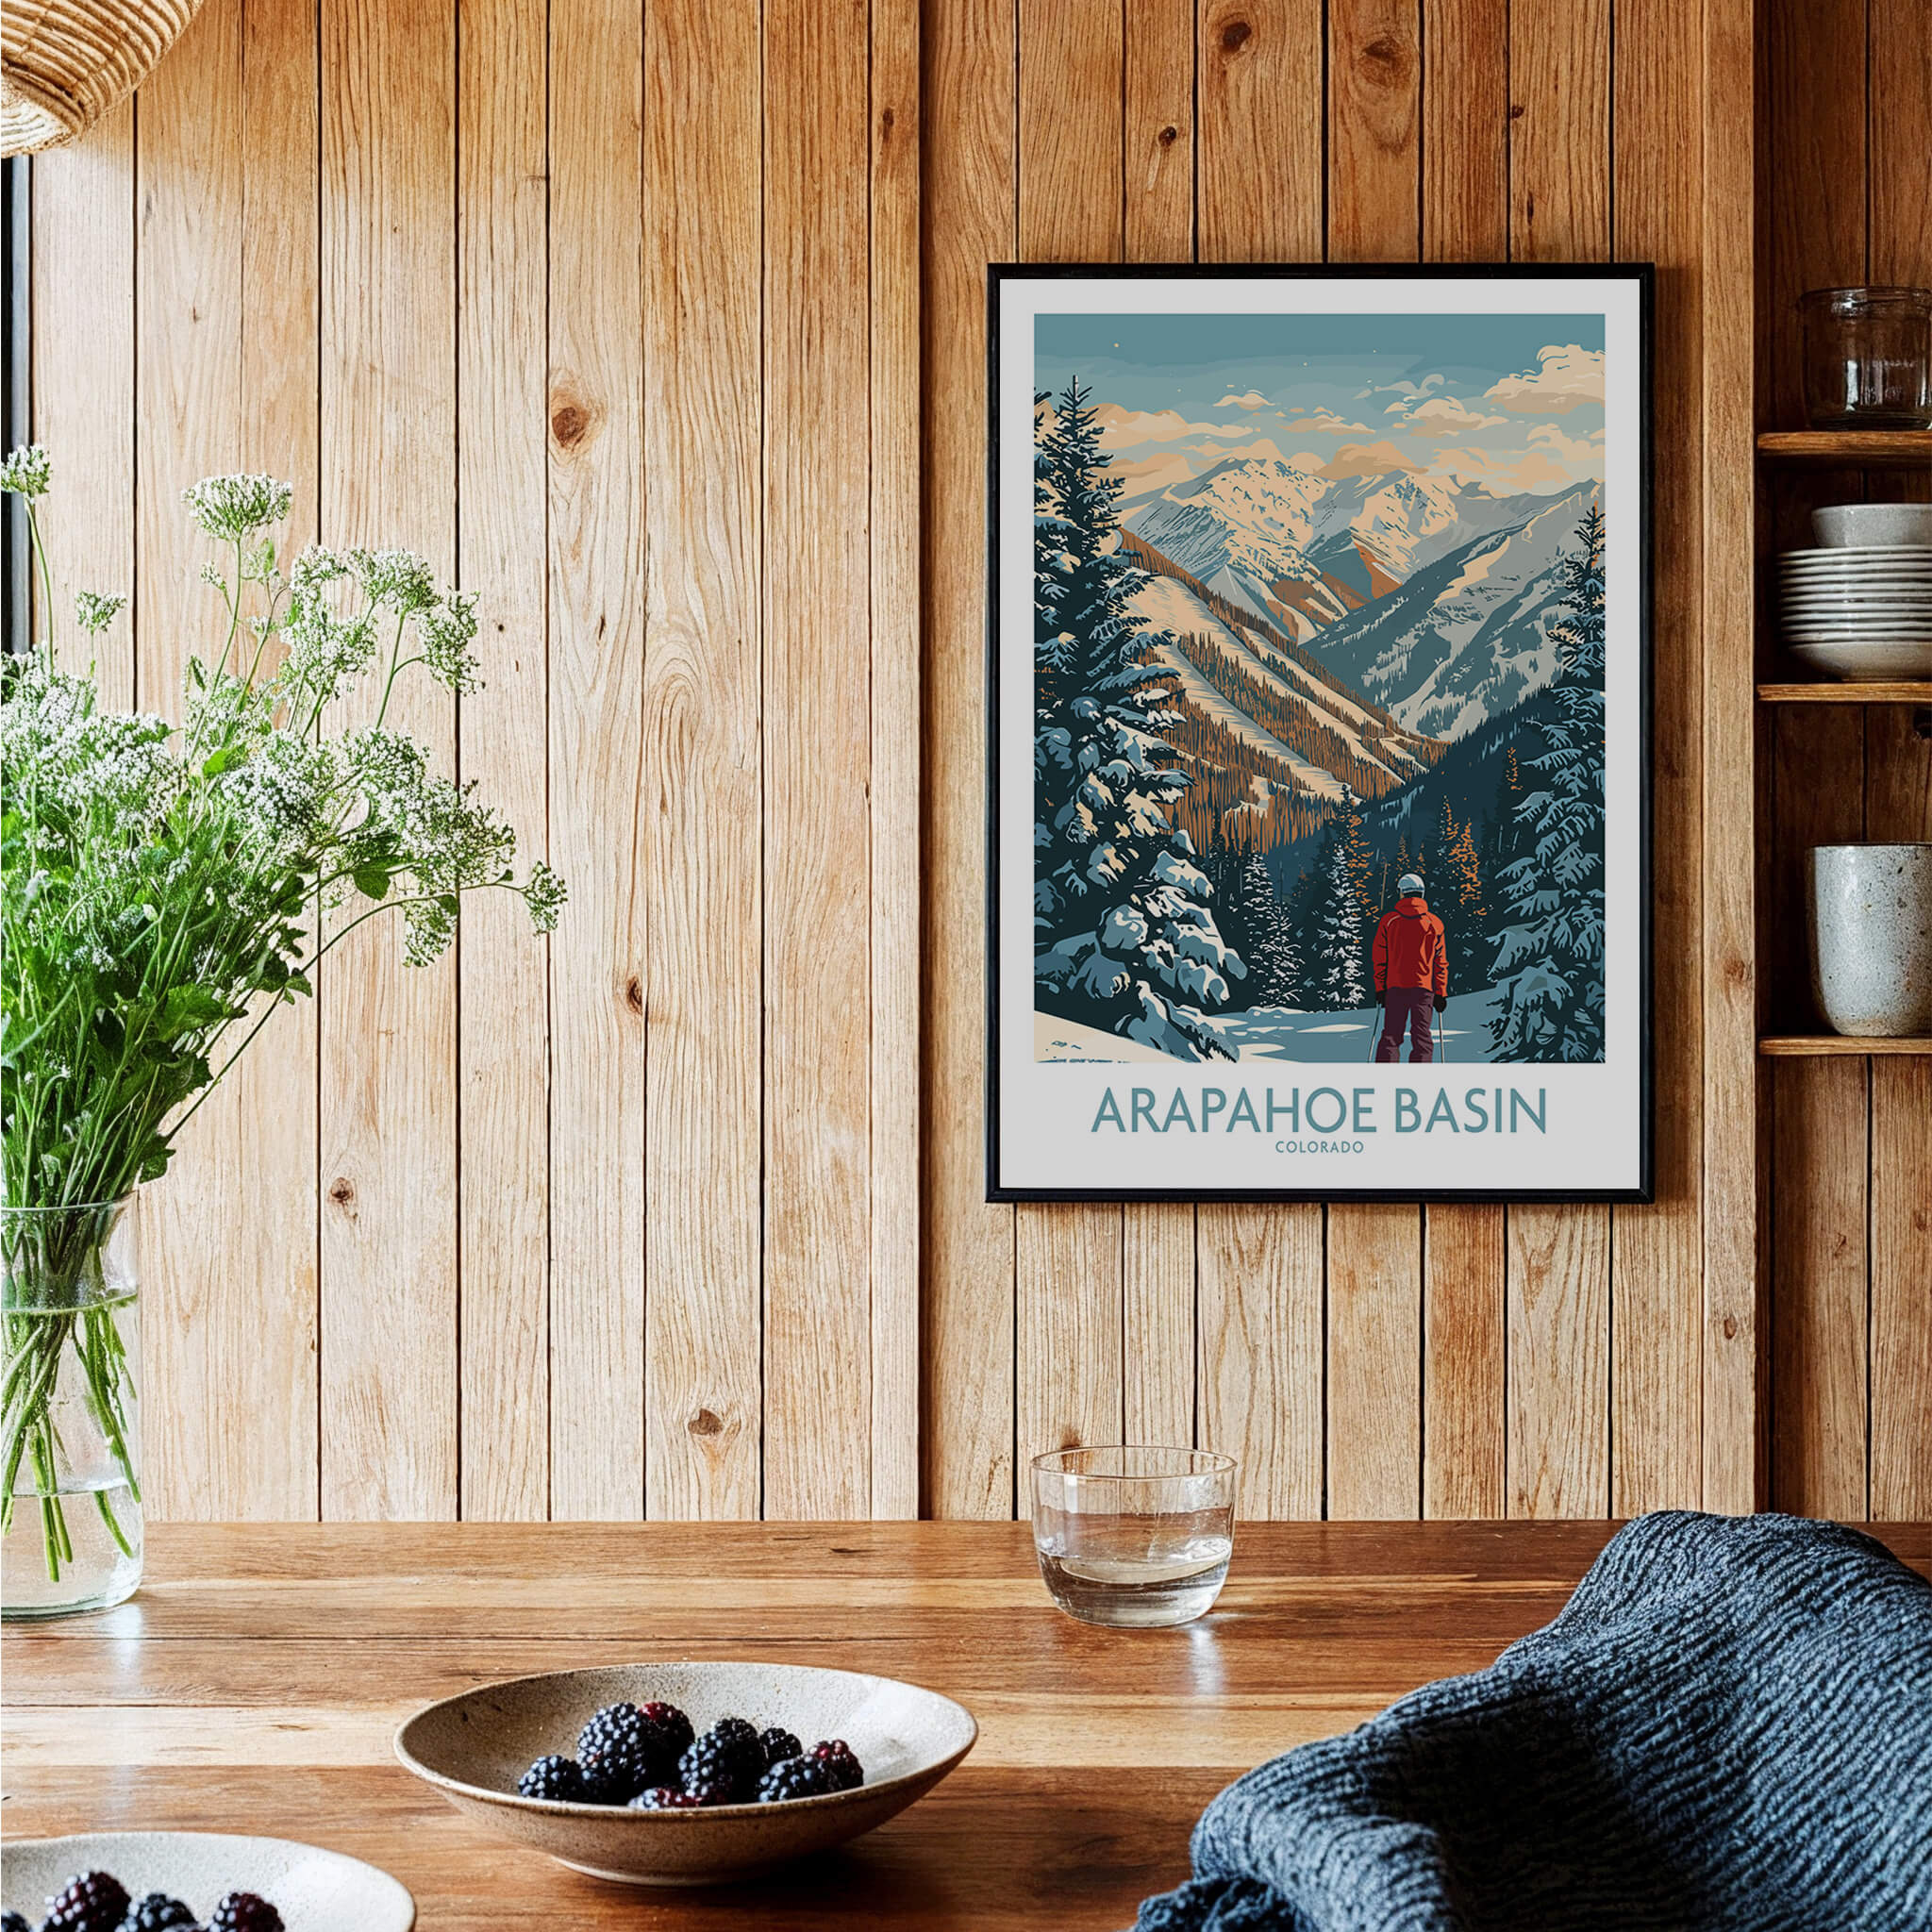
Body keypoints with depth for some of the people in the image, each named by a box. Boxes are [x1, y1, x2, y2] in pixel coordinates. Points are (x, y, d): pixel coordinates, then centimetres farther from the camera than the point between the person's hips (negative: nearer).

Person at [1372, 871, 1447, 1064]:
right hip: (1424, 988, -1)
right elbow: (1441, 962, 5)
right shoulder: (1434, 923, 3)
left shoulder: (1388, 921, 2)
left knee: (1391, 1036, 5)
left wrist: (1380, 989, 9)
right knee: (1422, 1038, 1)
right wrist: (1441, 993, 9)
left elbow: (1380, 959, 3)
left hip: (1395, 986, 1)